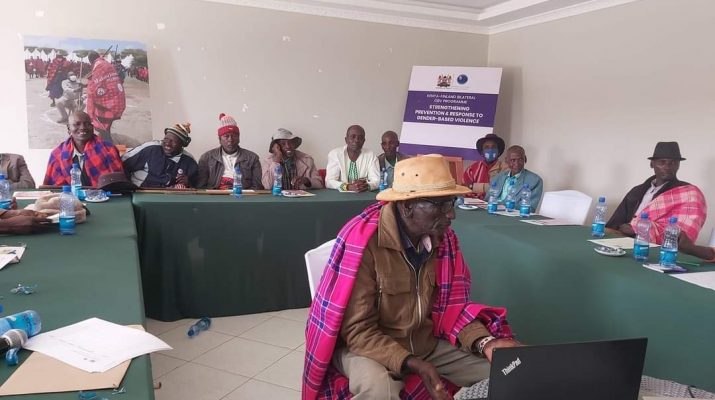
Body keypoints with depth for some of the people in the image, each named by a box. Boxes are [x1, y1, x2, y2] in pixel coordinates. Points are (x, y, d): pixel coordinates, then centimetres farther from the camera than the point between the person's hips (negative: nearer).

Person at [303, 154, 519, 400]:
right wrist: (411, 364, -34)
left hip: (425, 342, 6)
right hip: (366, 346, -5)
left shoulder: (442, 238, -6)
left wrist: (484, 341, -18)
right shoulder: (363, 242, -25)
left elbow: (451, 306, 0)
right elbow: (358, 330, -22)